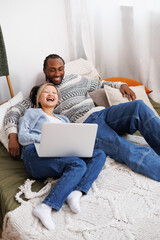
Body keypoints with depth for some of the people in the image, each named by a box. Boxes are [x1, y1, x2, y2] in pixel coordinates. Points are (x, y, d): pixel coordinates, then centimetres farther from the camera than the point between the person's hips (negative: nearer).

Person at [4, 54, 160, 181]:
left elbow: (98, 84, 33)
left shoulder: (74, 79, 24)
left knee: (139, 106, -24)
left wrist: (120, 85, 15)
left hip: (101, 113, 5)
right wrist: (12, 136, -11)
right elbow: (14, 112, 7)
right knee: (124, 148, -32)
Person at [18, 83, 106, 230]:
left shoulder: (63, 119, 36)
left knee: (99, 155, -17)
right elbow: (22, 137, 6)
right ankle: (45, 208, -38)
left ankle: (76, 193, -36)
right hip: (36, 154, -5)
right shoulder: (32, 113, 23)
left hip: (62, 155, 5)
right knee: (79, 165, -31)